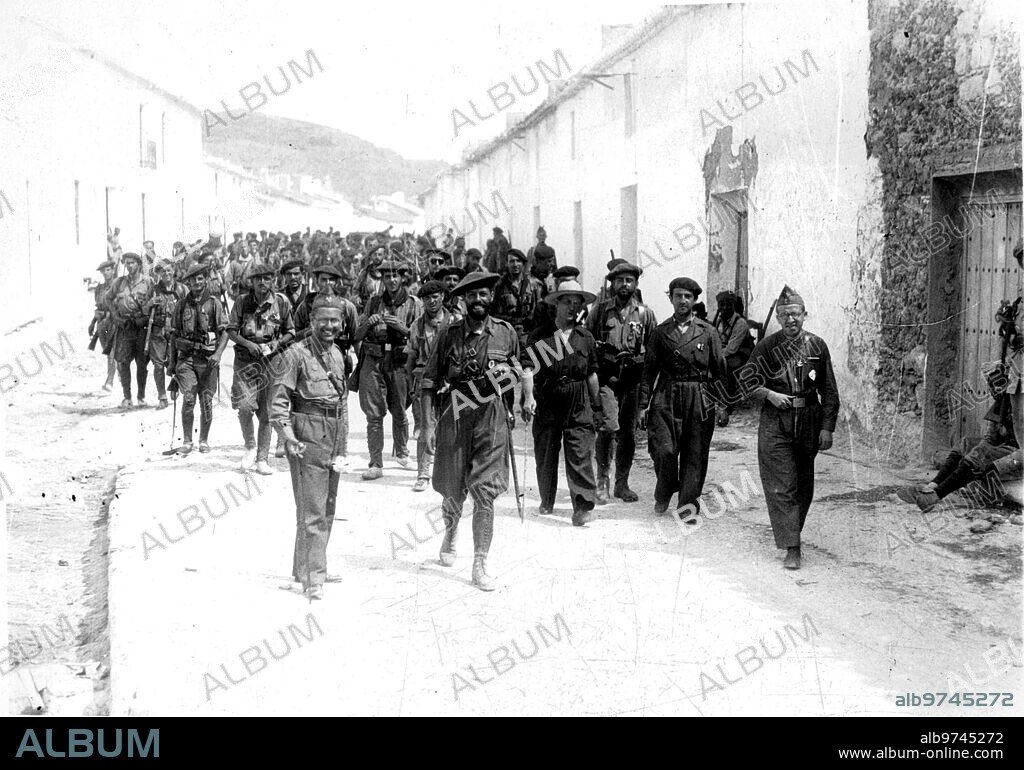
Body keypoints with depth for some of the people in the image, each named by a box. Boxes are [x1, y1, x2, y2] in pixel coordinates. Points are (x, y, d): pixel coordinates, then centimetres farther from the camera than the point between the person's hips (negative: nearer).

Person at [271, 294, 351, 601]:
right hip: (308, 437, -8)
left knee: (327, 509, 16)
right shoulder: (297, 354, -10)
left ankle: (303, 569, 30)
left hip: (334, 438, 8)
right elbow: (279, 399, -13)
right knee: (312, 512, -9)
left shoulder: (338, 355, 12)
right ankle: (313, 579, -6)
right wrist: (287, 433, -25)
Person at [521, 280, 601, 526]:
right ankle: (546, 502, 27)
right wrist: (529, 397, -24)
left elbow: (592, 374, 16)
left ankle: (584, 507, -10)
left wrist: (597, 406, 18)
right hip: (546, 404, 0)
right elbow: (528, 368, -10)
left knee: (580, 455, -9)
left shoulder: (586, 338, 9)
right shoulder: (540, 336, 0)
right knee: (545, 456, 9)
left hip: (579, 404, 1)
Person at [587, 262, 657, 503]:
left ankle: (622, 484, 18)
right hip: (606, 377, -2)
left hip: (634, 379, 2)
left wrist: (637, 361, -1)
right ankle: (602, 479, -3)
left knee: (628, 433, 6)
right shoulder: (600, 310, 6)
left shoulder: (645, 314, 9)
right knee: (609, 426, -18)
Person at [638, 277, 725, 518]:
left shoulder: (708, 332, 8)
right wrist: (644, 404, 2)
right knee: (664, 450, -9)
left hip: (699, 399, 0)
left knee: (695, 453, 0)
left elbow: (719, 370, 10)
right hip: (666, 398, 0)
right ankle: (663, 495, 15)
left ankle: (688, 503, 7)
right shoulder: (660, 332, 9)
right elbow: (649, 370, 8)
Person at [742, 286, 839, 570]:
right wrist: (770, 394, -11)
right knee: (782, 486, -8)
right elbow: (745, 379, 4)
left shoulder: (817, 346, 1)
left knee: (804, 485, 13)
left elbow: (829, 391, 3)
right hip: (775, 424, -2)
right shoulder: (767, 346, -3)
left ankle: (791, 531, 35)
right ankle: (792, 548, -9)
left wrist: (827, 428, -1)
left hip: (808, 422, 2)